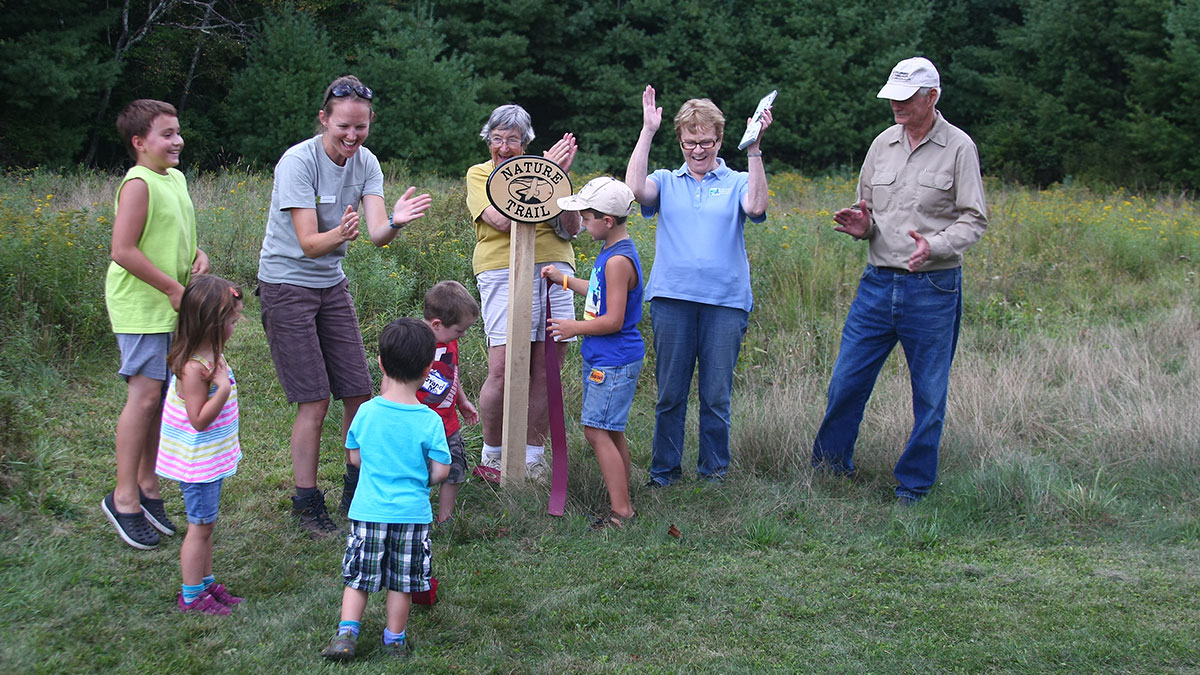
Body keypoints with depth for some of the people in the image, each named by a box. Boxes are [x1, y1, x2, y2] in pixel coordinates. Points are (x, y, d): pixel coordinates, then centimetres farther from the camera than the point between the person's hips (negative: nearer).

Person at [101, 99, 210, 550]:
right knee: (145, 395, -9)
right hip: (141, 308, -8)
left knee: (160, 396, 11)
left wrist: (198, 255, 5)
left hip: (173, 307, 8)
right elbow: (124, 250, -20)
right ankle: (124, 496, 1)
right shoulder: (139, 184, -14)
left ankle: (148, 484, 22)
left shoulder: (176, 179, 13)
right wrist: (172, 288, -17)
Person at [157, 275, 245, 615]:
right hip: (198, 460, -9)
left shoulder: (211, 355, 3)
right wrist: (223, 387, -31)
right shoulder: (193, 368, -27)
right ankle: (191, 596, 15)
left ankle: (206, 583, 32)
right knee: (200, 525, 2)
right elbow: (199, 419, -27)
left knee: (205, 523, 19)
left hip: (212, 458, 9)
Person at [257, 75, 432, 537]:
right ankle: (306, 503, 6)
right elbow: (308, 243, -25)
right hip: (286, 284, -6)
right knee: (314, 401, -8)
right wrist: (339, 234, -46)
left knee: (358, 393, 5)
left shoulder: (365, 163, -3)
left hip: (332, 285, 6)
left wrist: (395, 223, -39)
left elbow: (377, 234, -16)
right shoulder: (298, 162, -19)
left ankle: (357, 491, 22)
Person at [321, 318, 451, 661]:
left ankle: (346, 633, 6)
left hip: (368, 510, 1)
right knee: (402, 581, 13)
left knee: (358, 575, 14)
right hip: (412, 513, -1)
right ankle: (395, 639, 24)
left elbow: (355, 458, 4)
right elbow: (440, 471, -9)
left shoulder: (366, 412, -7)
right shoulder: (430, 421, -13)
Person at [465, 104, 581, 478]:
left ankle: (534, 455, 15)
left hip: (554, 270, 3)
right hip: (504, 272, -3)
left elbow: (572, 229, 6)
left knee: (545, 371, 2)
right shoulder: (479, 174, 8)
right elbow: (502, 220, -11)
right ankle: (492, 453, 10)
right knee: (502, 371, -10)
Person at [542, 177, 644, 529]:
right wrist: (564, 280, 29)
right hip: (604, 359, 10)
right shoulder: (611, 253, 11)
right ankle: (623, 506, 21)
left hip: (614, 361, -10)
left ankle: (620, 511, -8)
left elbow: (613, 320, -21)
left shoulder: (618, 260, -20)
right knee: (611, 431, 14)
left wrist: (575, 328, -9)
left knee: (597, 431, -11)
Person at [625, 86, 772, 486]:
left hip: (725, 302, -1)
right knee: (670, 393, 6)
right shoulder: (666, 183, 12)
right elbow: (635, 189, -9)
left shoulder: (737, 183, 10)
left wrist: (754, 149, -14)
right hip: (672, 298, 1)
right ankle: (664, 471, 17)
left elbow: (756, 207, -11)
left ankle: (714, 470, 17)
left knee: (717, 395, 4)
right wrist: (648, 131, -8)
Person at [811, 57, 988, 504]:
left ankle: (914, 484, 19)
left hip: (932, 289, -4)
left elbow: (974, 220, -4)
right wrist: (862, 225, -5)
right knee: (847, 379, 6)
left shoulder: (958, 148, -3)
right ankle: (829, 465, 23)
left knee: (929, 394, 5)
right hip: (877, 283, 4)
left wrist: (934, 245, -22)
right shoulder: (883, 144, 9)